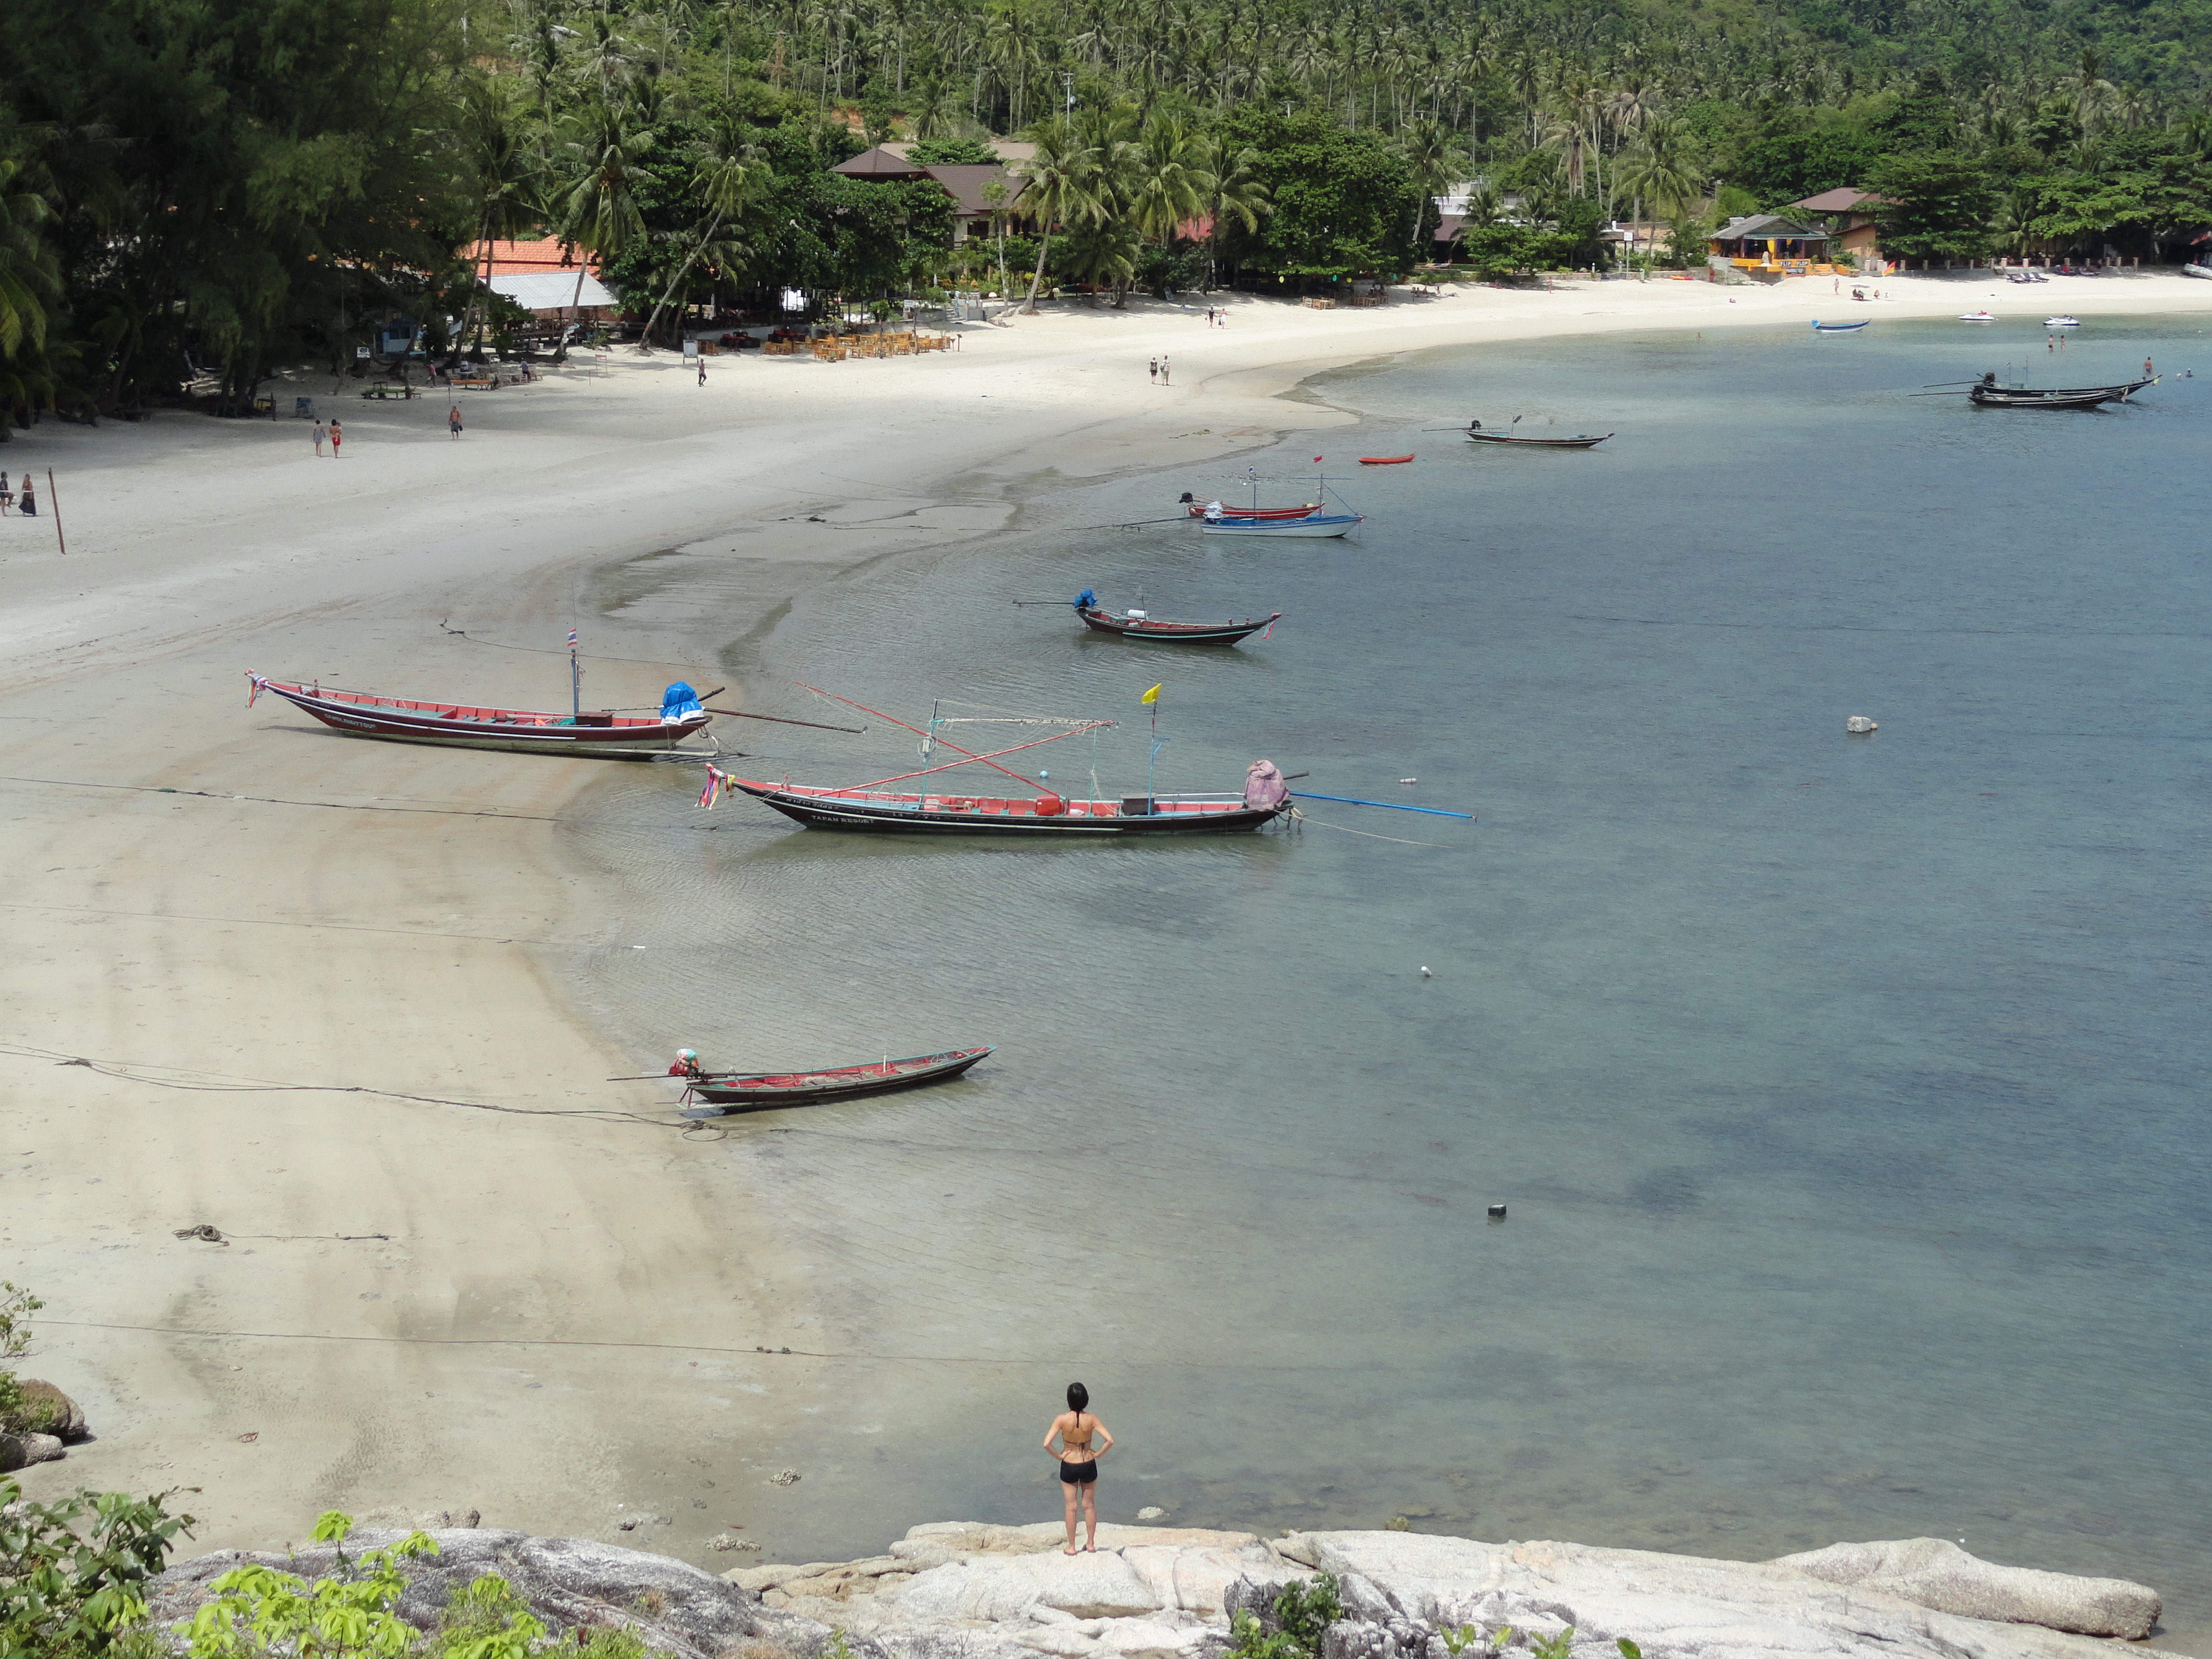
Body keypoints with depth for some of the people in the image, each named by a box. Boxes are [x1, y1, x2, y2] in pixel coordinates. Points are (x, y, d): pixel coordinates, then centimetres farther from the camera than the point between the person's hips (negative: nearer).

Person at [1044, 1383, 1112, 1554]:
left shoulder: (1062, 1420, -18)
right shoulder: (1091, 1419, -15)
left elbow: (1046, 1444, -24)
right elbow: (1110, 1441, -20)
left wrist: (1058, 1456, -8)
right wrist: (1098, 1454, -5)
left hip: (1069, 1467, -1)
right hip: (1088, 1466, 1)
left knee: (1071, 1507, 11)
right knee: (1089, 1505, 18)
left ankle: (1071, 1547, 19)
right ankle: (1091, 1543, 26)